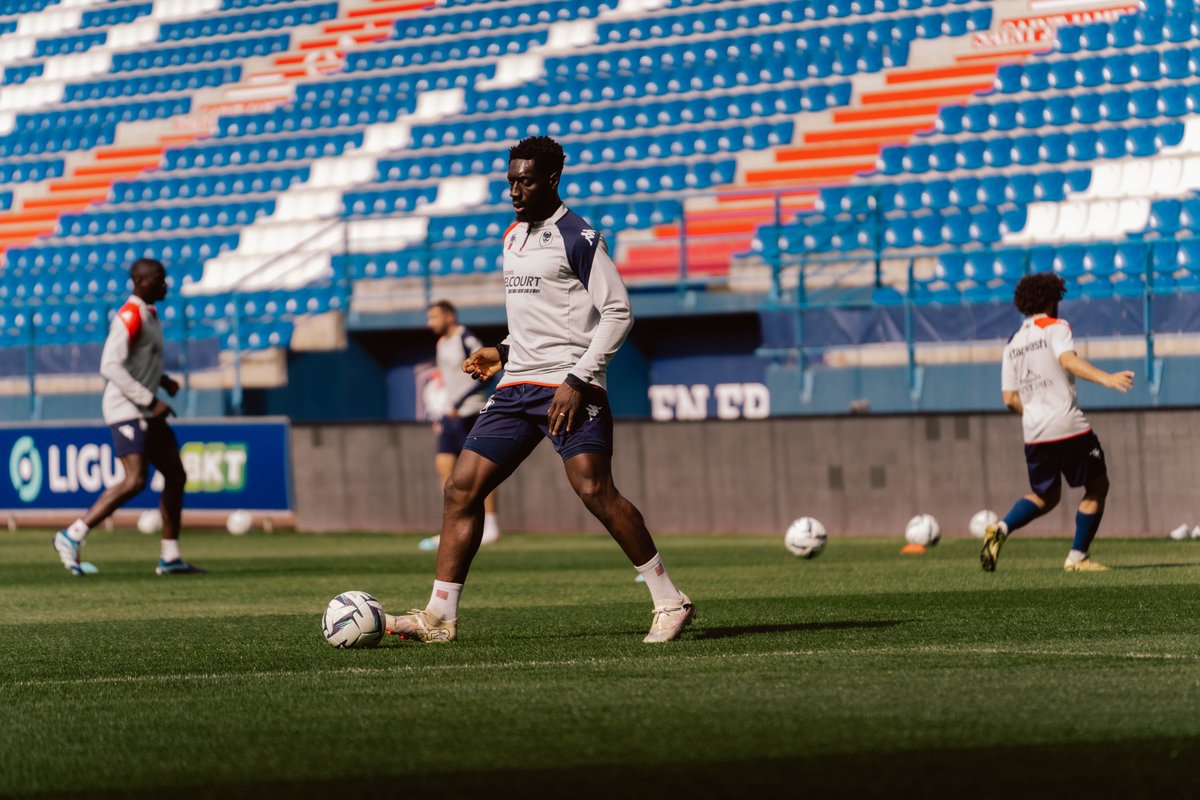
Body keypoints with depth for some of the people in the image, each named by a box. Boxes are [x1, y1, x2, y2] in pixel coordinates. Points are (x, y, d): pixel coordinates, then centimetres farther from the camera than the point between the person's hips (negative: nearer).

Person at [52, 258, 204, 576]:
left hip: (146, 413, 10)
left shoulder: (148, 314, 16)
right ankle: (72, 535, -13)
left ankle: (171, 557, 15)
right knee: (135, 481, -19)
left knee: (175, 476, 9)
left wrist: (162, 380, 10)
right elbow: (110, 367, -22)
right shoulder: (129, 317, -15)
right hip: (126, 410, -10)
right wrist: (151, 400, -21)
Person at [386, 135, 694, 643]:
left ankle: (669, 602, -8)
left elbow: (617, 312, -10)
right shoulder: (513, 237, 18)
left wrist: (579, 379, -17)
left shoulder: (578, 238, -7)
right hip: (517, 387, 8)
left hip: (568, 388, -8)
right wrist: (503, 352, 14)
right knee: (462, 488, 0)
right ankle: (439, 617, 4)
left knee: (594, 491, -18)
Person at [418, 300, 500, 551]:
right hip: (450, 415, 9)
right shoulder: (442, 343, 16)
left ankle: (490, 526, 0)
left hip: (469, 413, -9)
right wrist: (440, 417, 20)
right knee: (444, 465, 1)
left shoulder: (467, 340, -11)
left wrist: (458, 404, -22)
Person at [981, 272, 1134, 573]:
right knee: (1097, 486, 8)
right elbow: (1068, 359, -23)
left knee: (1045, 496, 20)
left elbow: (1010, 398, 13)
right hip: (1069, 426, -6)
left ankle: (1000, 529, -5)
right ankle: (1077, 557, 2)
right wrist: (1105, 378, -35)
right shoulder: (1055, 328, -2)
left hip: (1034, 433, 6)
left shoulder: (1013, 343, 15)